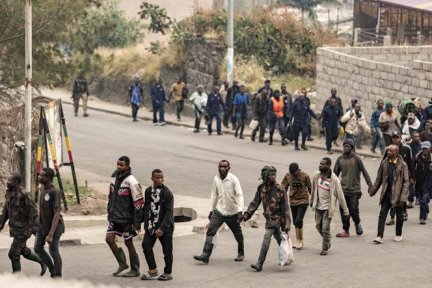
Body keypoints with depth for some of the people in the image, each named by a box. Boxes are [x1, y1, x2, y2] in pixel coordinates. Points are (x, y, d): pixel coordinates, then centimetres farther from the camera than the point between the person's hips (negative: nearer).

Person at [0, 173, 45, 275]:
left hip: (23, 229, -9)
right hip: (15, 227, 9)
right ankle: (42, 261, 40)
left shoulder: (24, 195, -23)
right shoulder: (9, 192, 2)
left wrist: (32, 228, -21)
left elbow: (33, 211, -20)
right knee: (23, 251, 21)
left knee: (13, 253, -4)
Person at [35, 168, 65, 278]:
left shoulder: (55, 192, -24)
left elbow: (57, 214, -25)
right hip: (43, 224, 8)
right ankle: (52, 270, 25)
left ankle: (57, 276, 14)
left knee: (53, 251, 0)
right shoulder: (44, 188, 1)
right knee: (38, 248, 11)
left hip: (54, 226, -8)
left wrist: (50, 234, -27)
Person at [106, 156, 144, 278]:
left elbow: (138, 203, -15)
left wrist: (137, 223, -16)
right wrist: (109, 214, 16)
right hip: (115, 217, 7)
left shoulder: (131, 181, -15)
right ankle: (122, 263, 15)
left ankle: (135, 270, 15)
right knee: (109, 239, -1)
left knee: (128, 243, 2)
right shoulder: (114, 178, 6)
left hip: (126, 218, -7)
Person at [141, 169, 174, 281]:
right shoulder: (148, 191, 2)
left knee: (167, 250, 5)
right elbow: (146, 208, 9)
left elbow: (169, 212, -15)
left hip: (165, 226, -4)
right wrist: (146, 224, 2)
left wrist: (162, 228, -21)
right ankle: (152, 270, 11)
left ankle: (168, 273, 20)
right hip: (151, 225, 4)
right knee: (146, 245, -3)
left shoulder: (167, 193, -12)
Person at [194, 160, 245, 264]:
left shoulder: (233, 179, -15)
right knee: (210, 231, -13)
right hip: (219, 211, 3)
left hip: (232, 213, -3)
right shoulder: (216, 179, 0)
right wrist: (211, 210, 13)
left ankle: (240, 254, 35)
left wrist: (240, 211, -29)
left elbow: (240, 195, -19)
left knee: (238, 235, 13)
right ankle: (205, 255, -16)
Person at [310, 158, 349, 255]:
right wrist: (312, 201, 23)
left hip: (328, 207, -5)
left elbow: (340, 195, -12)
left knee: (325, 228, -5)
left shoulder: (334, 179, -17)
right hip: (318, 206, 5)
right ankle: (327, 241, 36)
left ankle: (325, 248, 11)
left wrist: (345, 211, -10)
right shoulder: (317, 175, -3)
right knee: (318, 226, 12)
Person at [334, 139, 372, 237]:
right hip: (343, 190, 3)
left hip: (355, 189, -3)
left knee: (353, 210, -5)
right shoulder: (340, 159, 4)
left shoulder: (356, 158, -6)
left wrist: (370, 184, -10)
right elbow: (336, 173, 12)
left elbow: (364, 172, -4)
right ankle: (346, 231, 13)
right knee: (343, 211, 1)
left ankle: (357, 223, 26)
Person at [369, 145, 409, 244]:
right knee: (382, 213, -6)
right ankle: (379, 236, -9)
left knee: (399, 215, 11)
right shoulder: (384, 163, 2)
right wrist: (372, 190, 9)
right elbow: (379, 179, 11)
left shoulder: (402, 165, -9)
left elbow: (406, 182, -9)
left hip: (397, 194, -3)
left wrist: (403, 198, -14)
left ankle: (398, 235, 28)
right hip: (386, 194, 3)